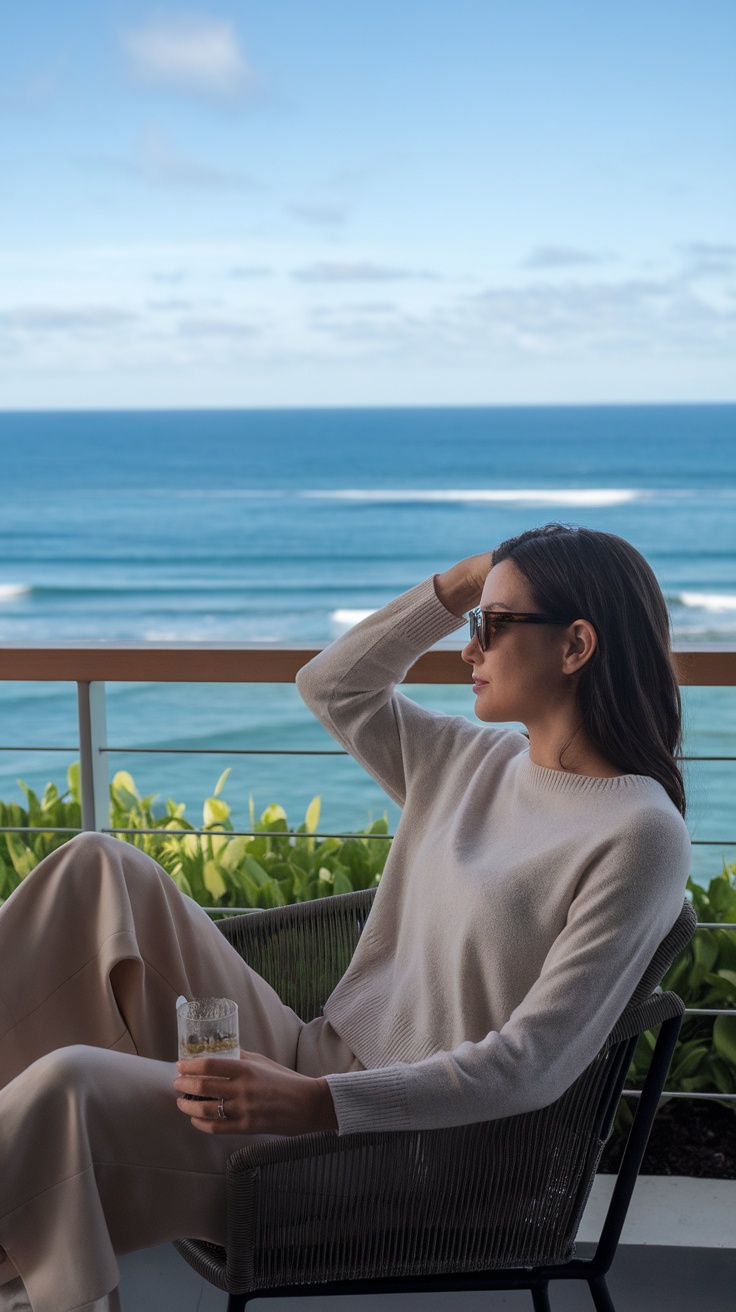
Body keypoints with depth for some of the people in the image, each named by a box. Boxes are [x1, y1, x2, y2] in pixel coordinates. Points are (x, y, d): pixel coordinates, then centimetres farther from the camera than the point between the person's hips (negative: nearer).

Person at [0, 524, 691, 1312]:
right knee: (98, 869, -1)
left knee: (67, 1084, -27)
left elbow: (530, 1066, -21)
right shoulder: (477, 760, 9)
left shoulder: (641, 834, -15)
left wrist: (314, 1104, -29)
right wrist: (459, 587, 10)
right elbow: (331, 686, 21)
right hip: (313, 1060, 8)